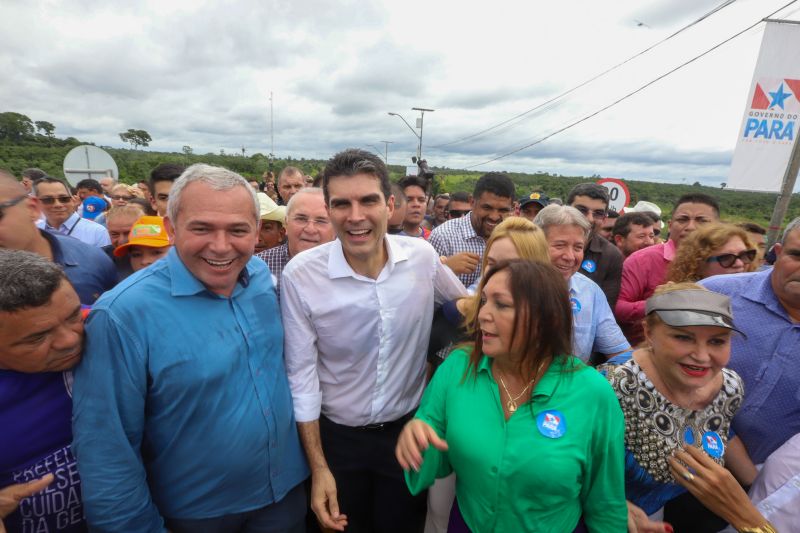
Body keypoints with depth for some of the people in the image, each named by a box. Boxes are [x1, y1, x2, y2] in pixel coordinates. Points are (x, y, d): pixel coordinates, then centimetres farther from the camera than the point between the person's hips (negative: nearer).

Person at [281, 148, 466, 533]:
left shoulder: (423, 257, -14)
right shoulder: (300, 274, -20)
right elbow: (301, 375, -13)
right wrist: (318, 467, -9)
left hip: (410, 429, 2)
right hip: (337, 436, -1)